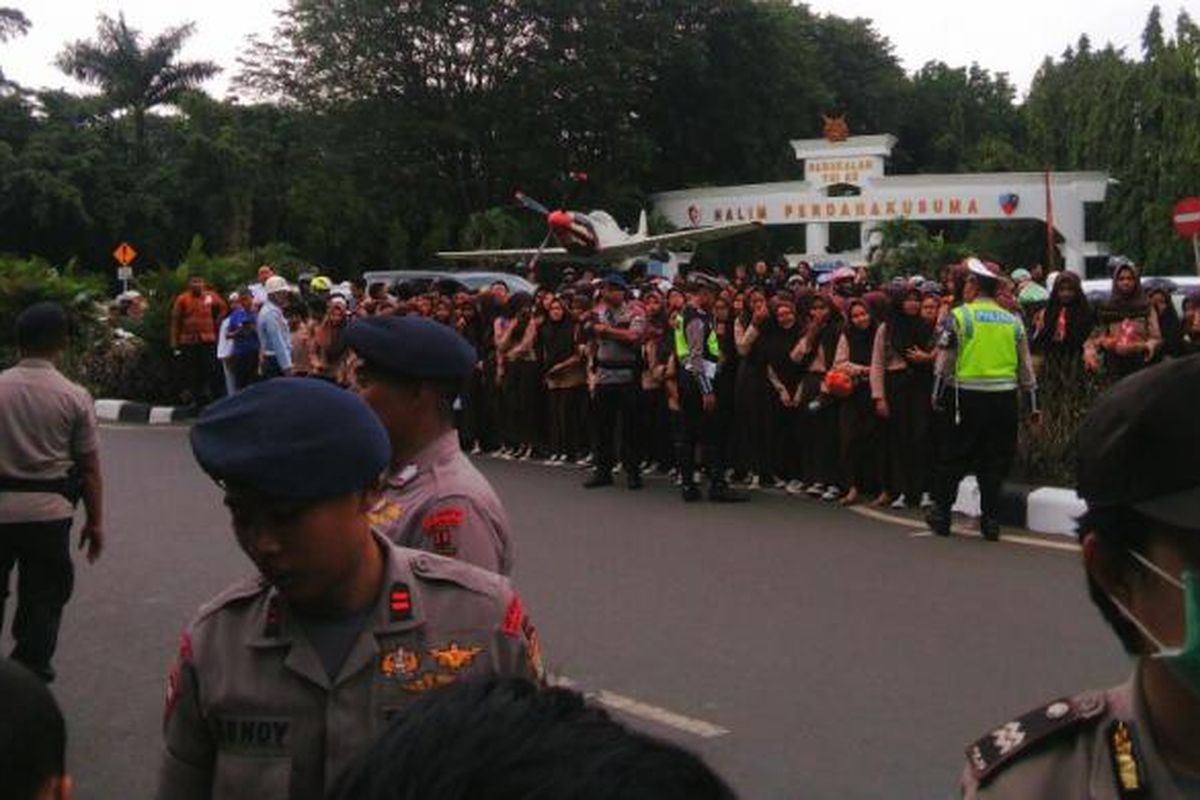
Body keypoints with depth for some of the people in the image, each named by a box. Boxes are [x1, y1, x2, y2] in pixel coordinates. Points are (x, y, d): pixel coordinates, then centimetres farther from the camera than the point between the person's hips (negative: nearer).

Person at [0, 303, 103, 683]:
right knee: (44, 595, 11)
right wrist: (95, 521, 6)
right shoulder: (74, 396, -6)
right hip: (48, 509, -1)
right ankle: (31, 670, 17)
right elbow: (89, 467, -3)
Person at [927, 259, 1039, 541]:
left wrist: (937, 396, 4)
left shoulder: (959, 316, -3)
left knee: (953, 457, 9)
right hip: (1005, 398, 3)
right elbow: (1026, 366, 11)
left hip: (968, 397, -3)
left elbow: (944, 361, -5)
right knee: (995, 462, 9)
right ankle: (990, 521, 8)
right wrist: (1033, 405, 17)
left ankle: (941, 514, 16)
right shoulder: (1013, 321, 9)